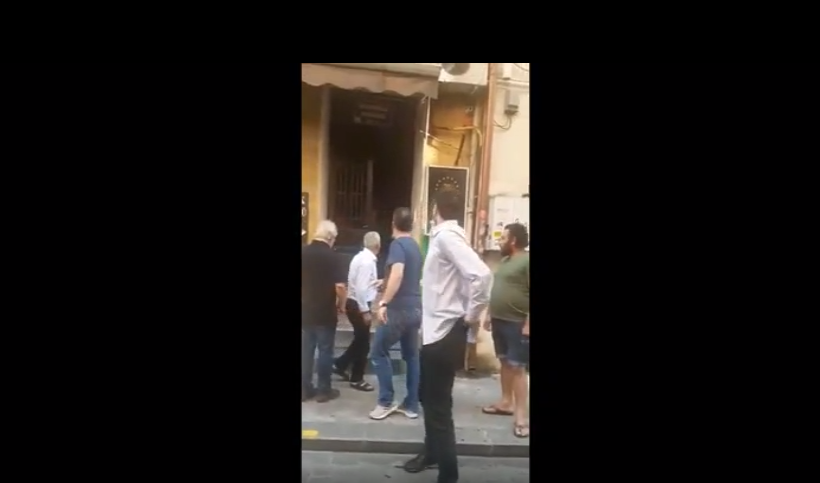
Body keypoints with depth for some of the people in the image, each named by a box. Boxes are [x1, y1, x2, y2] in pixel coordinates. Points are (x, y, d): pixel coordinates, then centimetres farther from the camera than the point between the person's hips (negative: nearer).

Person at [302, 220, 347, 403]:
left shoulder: (303, 253, 0)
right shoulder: (332, 256, -14)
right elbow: (339, 286, -19)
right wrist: (341, 305, -2)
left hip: (306, 310, 5)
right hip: (325, 312, -5)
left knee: (306, 349, 12)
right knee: (325, 350, 5)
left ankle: (305, 388, 19)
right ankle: (324, 390, 13)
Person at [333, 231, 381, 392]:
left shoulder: (362, 257, 10)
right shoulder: (368, 260, -21)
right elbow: (361, 288, -26)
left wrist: (376, 283, 21)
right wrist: (365, 311, -22)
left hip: (356, 304, 10)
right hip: (359, 306, -9)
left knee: (360, 340, 22)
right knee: (363, 343, 4)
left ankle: (339, 365, 30)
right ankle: (357, 379, 16)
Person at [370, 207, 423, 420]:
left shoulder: (397, 244, -11)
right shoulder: (415, 246, 15)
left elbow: (397, 274, -27)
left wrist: (384, 303, -26)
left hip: (399, 309, -8)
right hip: (415, 308, 8)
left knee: (378, 352, 4)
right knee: (411, 356, 12)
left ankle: (386, 402, 6)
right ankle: (412, 405, 16)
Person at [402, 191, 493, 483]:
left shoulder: (447, 236, -19)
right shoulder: (444, 236, 10)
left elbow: (482, 274, -31)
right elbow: (465, 275, 20)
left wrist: (472, 315, -19)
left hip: (445, 332, -10)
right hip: (435, 329, 10)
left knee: (438, 405, -2)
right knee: (429, 397, 24)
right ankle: (431, 453, 43)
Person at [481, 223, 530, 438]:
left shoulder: (526, 261, -14)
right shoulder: (505, 261, 14)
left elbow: (527, 293, -18)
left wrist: (527, 324, -21)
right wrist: (490, 315, 20)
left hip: (517, 323, -8)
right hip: (500, 321, 9)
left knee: (517, 367, -7)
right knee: (505, 363, 15)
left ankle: (521, 414, -2)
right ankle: (506, 402, 27)